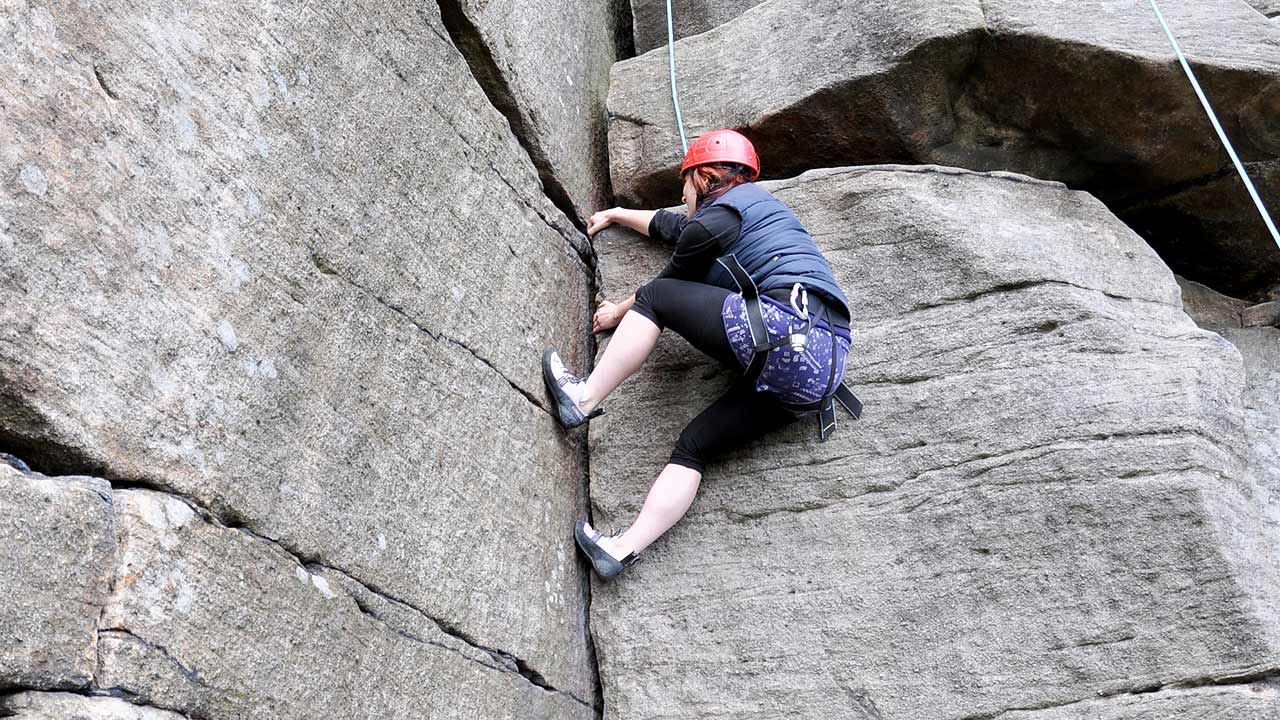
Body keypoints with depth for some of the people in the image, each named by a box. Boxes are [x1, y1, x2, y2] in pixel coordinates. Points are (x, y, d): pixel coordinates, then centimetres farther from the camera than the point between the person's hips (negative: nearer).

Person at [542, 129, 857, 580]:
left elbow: (669, 283, 15)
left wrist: (618, 313, 33)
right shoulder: (756, 204, 32)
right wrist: (615, 214, 60)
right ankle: (624, 548, -2)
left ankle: (583, 400, 6)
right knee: (695, 444, 7)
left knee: (654, 296, 4)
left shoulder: (720, 213, 4)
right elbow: (674, 227, 47)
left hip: (785, 328, -9)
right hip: (823, 368, 9)